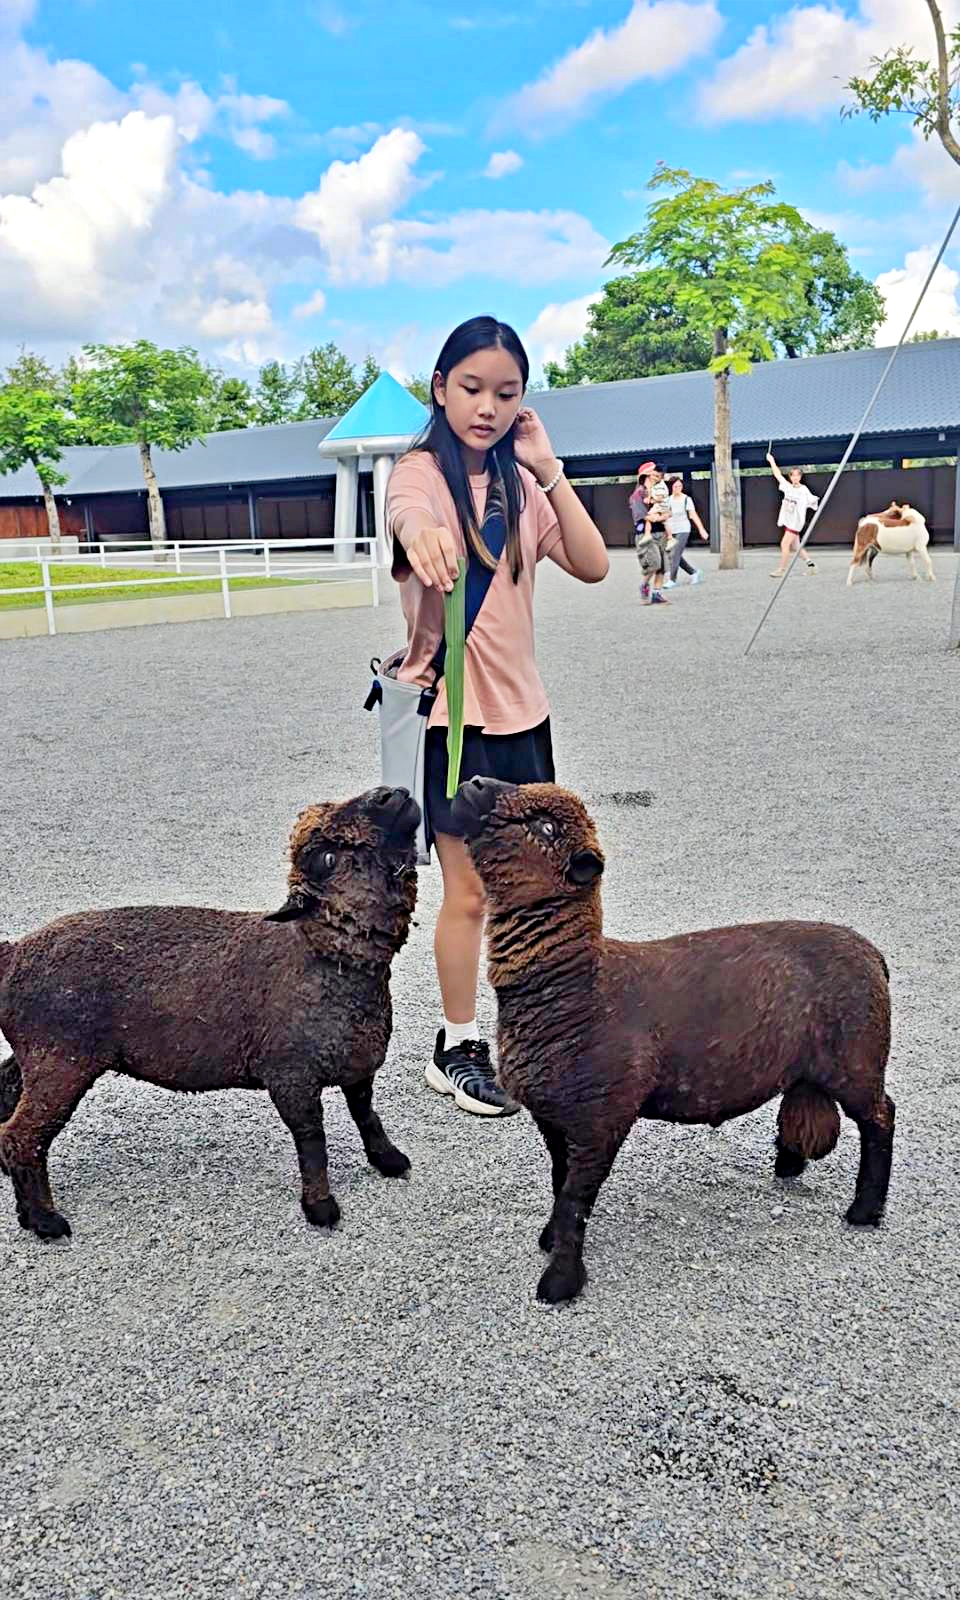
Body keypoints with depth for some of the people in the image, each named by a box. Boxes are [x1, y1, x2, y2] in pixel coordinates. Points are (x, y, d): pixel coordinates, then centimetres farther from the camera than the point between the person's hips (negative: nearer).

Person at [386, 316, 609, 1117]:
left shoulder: (521, 483, 8)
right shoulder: (424, 470, -10)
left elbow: (593, 565, -4)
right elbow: (405, 512, -36)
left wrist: (548, 468, -10)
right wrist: (422, 531, -60)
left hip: (522, 706, 6)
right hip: (454, 709, -6)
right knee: (468, 890, 1)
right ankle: (458, 1049, 18)